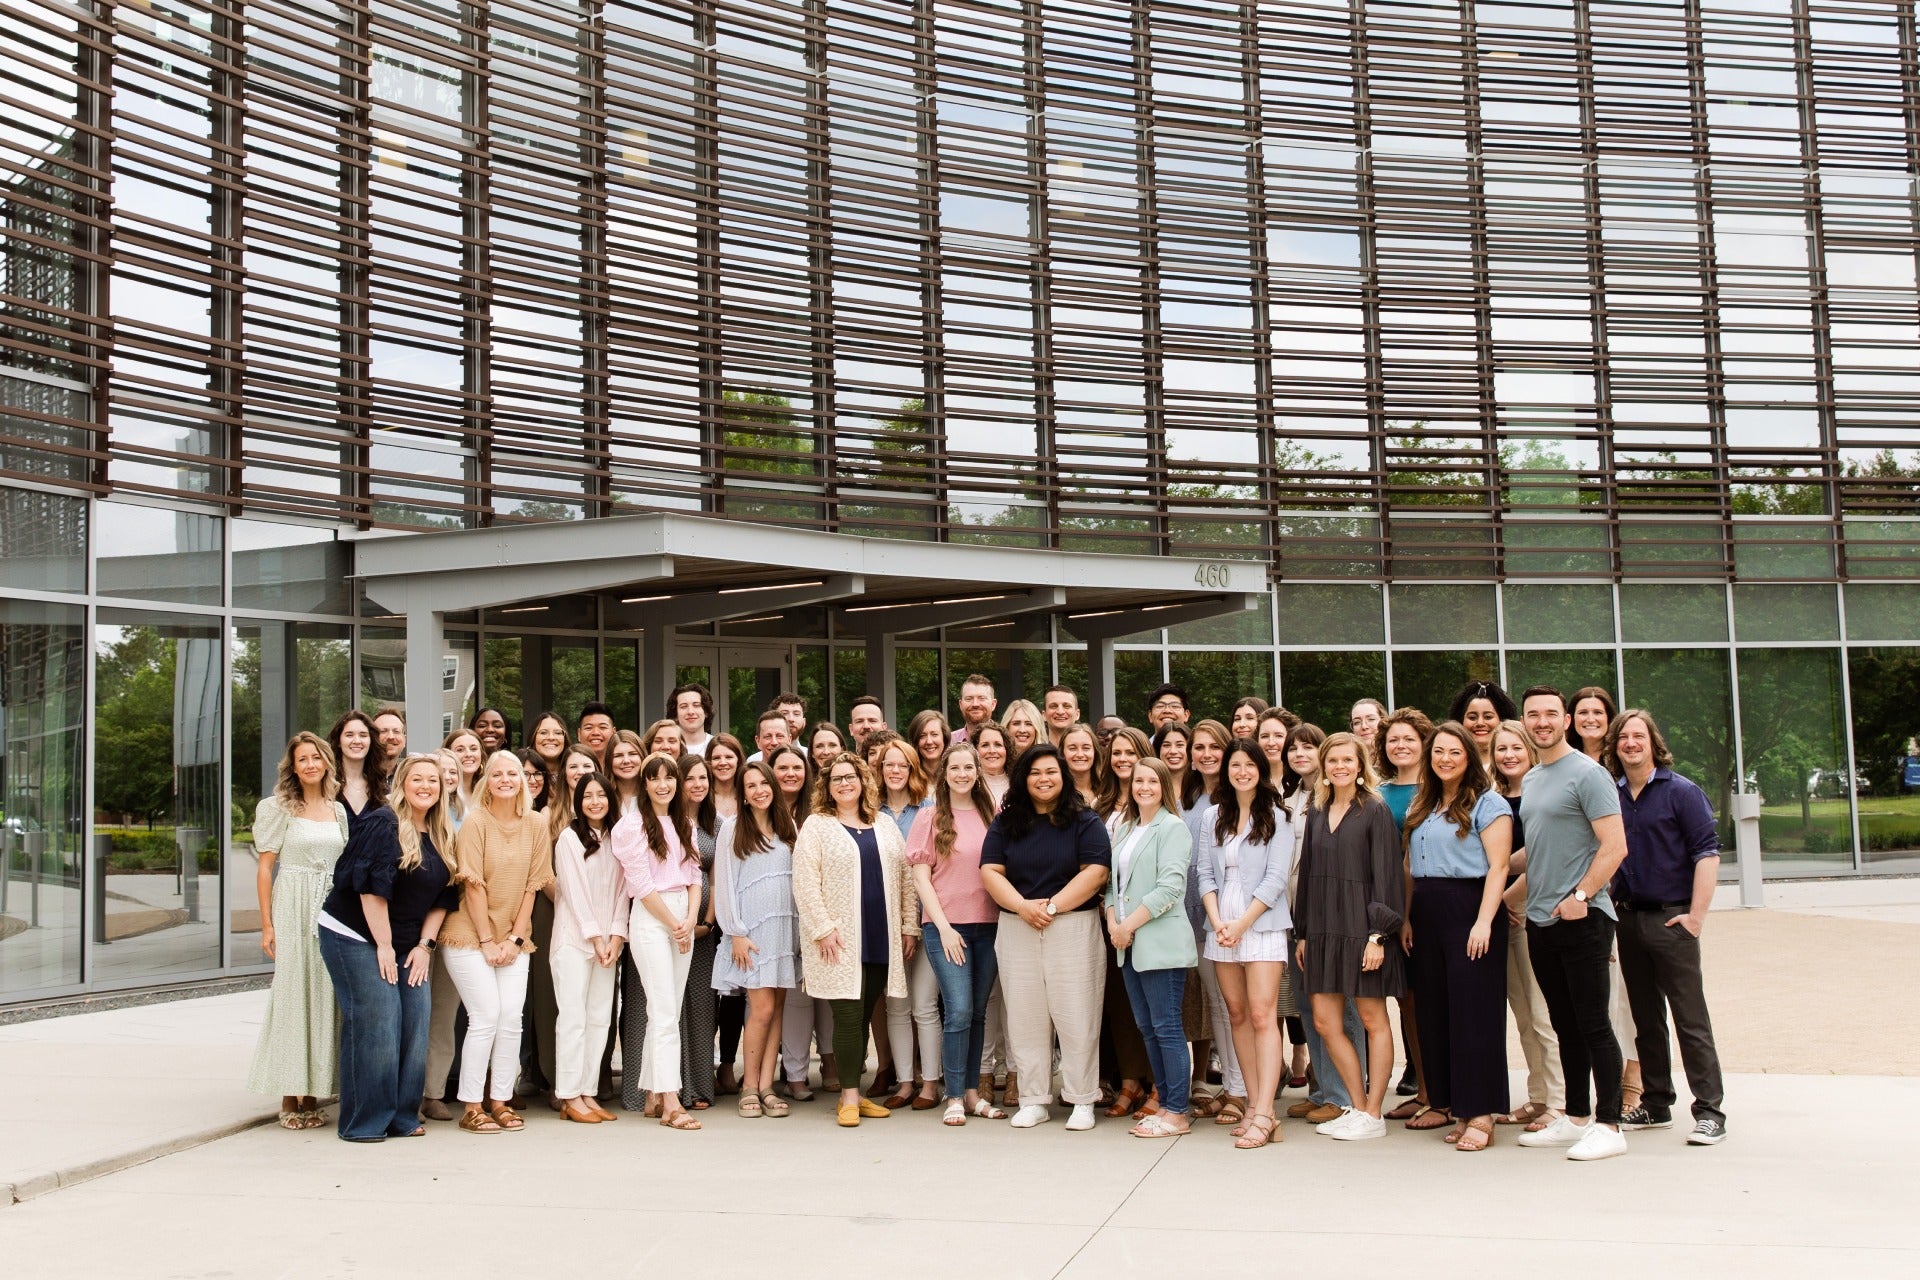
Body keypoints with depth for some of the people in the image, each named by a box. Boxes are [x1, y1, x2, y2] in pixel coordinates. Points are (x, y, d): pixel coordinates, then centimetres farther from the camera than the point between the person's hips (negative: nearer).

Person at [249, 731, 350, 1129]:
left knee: (325, 996, 4)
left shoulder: (338, 810, 13)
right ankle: (290, 1098, 2)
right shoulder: (279, 808, -1)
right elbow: (265, 868, -4)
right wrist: (267, 924, -9)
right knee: (293, 995, -4)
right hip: (293, 908, -4)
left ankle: (313, 1093, 11)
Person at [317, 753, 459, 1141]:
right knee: (374, 1026, -10)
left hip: (408, 946, 7)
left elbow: (443, 896, 11)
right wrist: (383, 946, -15)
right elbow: (371, 888, -17)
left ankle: (402, 1117, 12)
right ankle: (364, 1122, 0)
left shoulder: (443, 836, 8)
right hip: (355, 938, -7)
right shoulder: (384, 825, -12)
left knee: (414, 1026, 1)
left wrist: (425, 945, 1)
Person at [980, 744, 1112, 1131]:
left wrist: (1052, 906, -14)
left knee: (1076, 1017, -1)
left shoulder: (1084, 821, 1)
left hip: (1073, 928, -3)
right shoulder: (1005, 823, 10)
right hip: (1016, 929, 3)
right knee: (1026, 1019, 6)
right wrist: (1022, 906, -13)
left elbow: (1095, 872, -9)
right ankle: (1033, 1100, 15)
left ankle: (1082, 1101, 8)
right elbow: (990, 871, 2)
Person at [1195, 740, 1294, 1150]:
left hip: (1262, 924, -5)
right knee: (1237, 1015, 7)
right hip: (1221, 926, 5)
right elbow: (1205, 873, 8)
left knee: (1262, 1016, -10)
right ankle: (1253, 1102, 13)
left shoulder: (1277, 818, -1)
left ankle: (1263, 1114, -13)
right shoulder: (1213, 816, 11)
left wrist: (1242, 923, -13)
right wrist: (1216, 920, -6)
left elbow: (1275, 878, -7)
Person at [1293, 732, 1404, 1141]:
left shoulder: (1374, 811, -4)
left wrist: (1379, 933, -15)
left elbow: (1386, 875, -9)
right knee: (1325, 1022, 5)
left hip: (1361, 926, -6)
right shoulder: (1316, 814, 12)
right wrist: (1302, 932, 12)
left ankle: (1372, 1114, 9)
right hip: (1324, 929, 6)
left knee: (1373, 1020, 2)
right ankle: (1358, 1106, 17)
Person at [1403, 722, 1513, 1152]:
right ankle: (1448, 1103, 17)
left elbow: (1497, 866, -11)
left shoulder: (1487, 803, -4)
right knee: (1434, 1009, 8)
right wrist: (1408, 918, 8)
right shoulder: (1422, 806, 17)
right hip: (1427, 914, 7)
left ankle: (1480, 1114, -1)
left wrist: (1483, 921, -19)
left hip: (1468, 907, -7)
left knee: (1473, 1009, -6)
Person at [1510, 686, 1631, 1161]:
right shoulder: (1530, 780, 15)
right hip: (1541, 921, 8)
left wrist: (1580, 896, -20)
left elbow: (1615, 846, -16)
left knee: (1593, 1024, -3)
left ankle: (1608, 1126, 4)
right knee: (1565, 1026, 13)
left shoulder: (1587, 774, -9)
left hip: (1582, 919, -8)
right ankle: (1576, 1118, 21)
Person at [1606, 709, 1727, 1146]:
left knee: (1690, 1018, -4)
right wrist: (1612, 907, 8)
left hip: (1671, 918, -5)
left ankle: (1710, 1112, 0)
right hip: (1628, 919, 5)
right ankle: (1656, 1106, 22)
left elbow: (1707, 852, -11)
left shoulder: (1681, 791, -6)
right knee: (1646, 1018, 12)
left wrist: (1696, 915, -16)